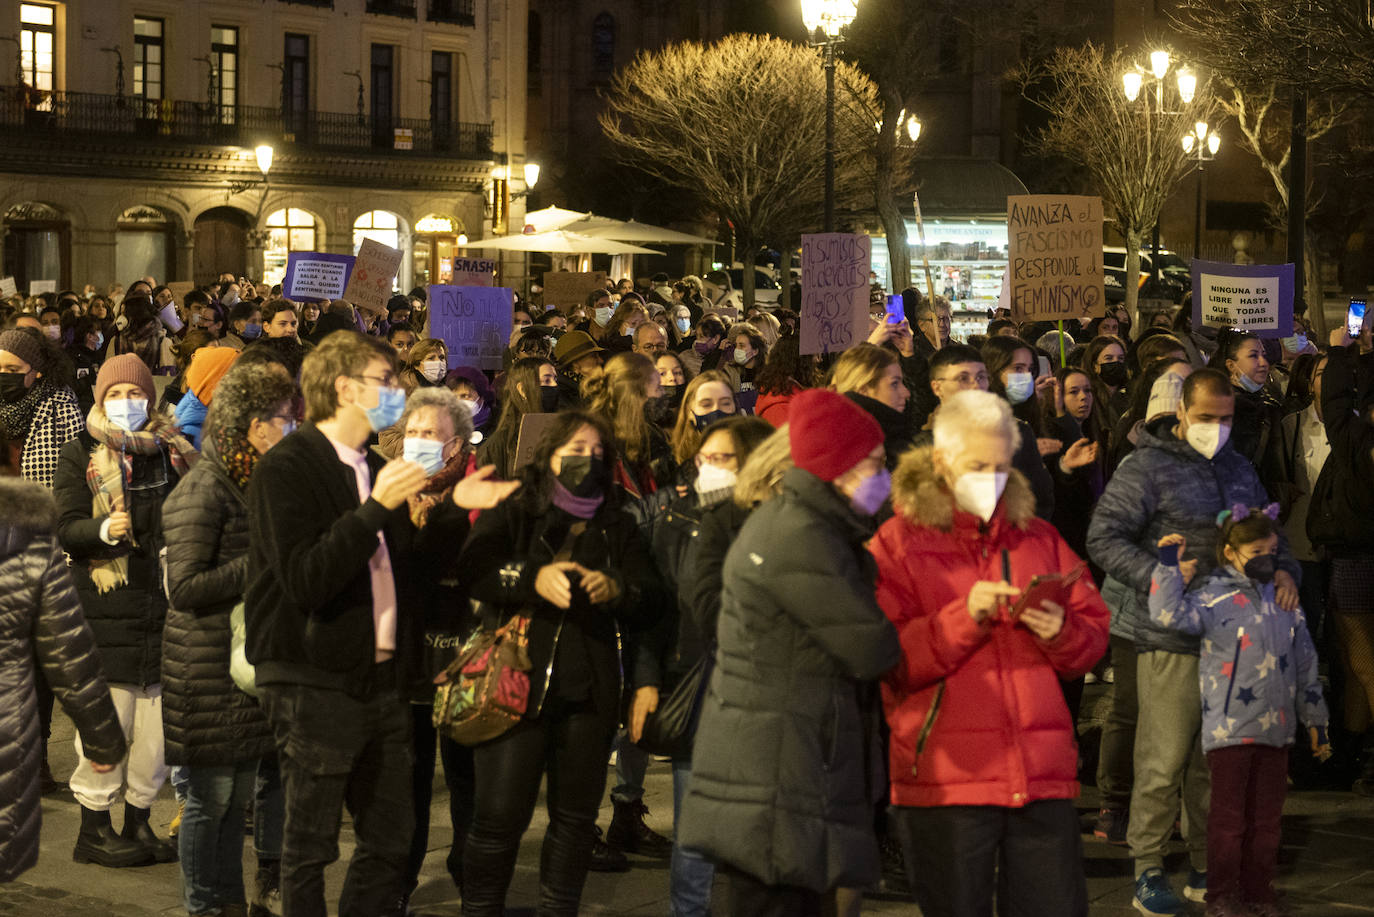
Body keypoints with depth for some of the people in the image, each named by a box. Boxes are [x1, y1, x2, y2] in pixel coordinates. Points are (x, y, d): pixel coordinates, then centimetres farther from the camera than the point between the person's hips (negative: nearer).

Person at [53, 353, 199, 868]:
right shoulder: (80, 453, 3)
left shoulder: (170, 450, 14)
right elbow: (66, 528, -4)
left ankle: (138, 821, 17)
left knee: (156, 717, 5)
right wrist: (104, 529, -23)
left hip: (162, 602, 4)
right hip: (106, 607, -4)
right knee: (107, 716, -6)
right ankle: (94, 829, 4)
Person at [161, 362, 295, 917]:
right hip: (209, 669, -8)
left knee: (242, 788, 13)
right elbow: (185, 587, -21)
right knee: (211, 796, -1)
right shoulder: (203, 492, -15)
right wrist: (259, 566, -22)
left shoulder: (261, 485, 14)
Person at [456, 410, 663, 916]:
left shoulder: (618, 527, 17)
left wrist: (616, 589, -16)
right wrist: (534, 579, -25)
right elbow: (474, 568, -10)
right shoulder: (512, 514, 8)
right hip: (517, 681, -3)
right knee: (500, 816, -5)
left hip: (590, 692, 3)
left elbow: (651, 598, 6)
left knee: (575, 814, 6)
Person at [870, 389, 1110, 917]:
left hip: (1042, 773, 4)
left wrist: (1061, 632, -7)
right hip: (943, 778, -3)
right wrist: (966, 616, -18)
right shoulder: (898, 542, 3)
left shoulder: (1038, 538, 17)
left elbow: (1095, 633, 15)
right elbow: (890, 660, -8)